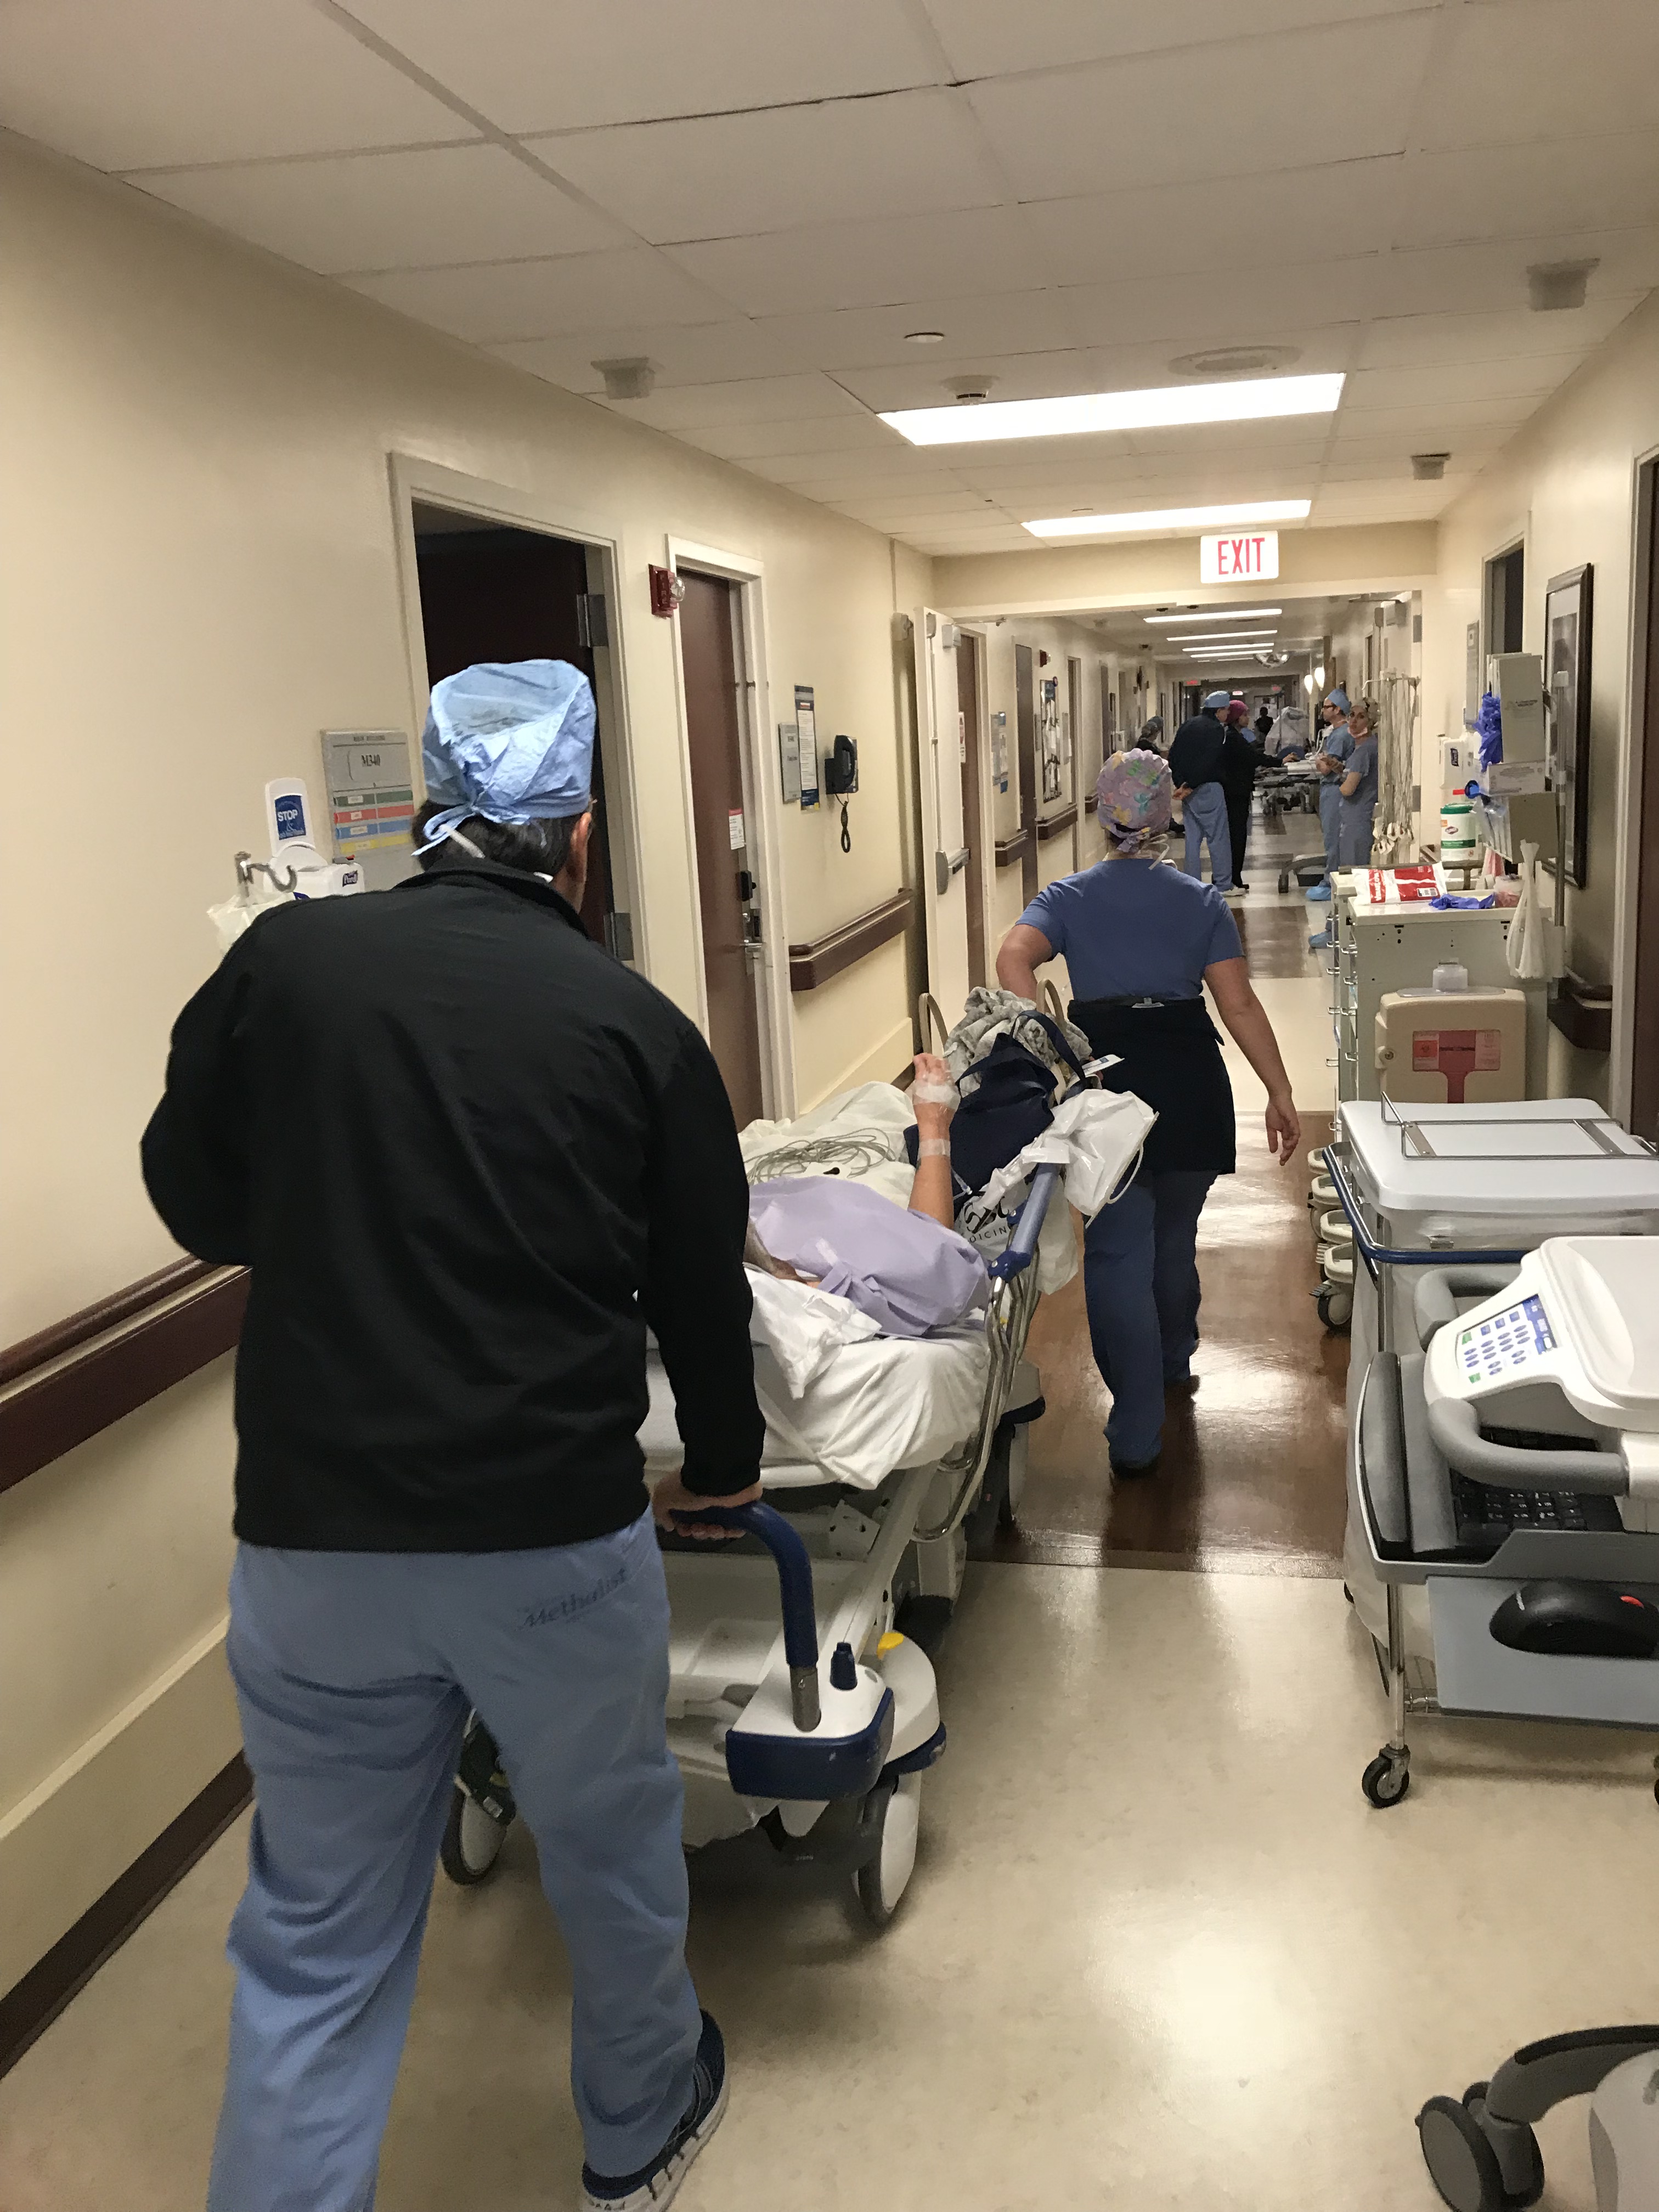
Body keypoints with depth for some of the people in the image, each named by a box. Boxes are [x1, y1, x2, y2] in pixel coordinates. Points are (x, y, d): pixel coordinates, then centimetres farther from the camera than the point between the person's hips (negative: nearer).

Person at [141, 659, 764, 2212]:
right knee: (609, 1845, 24)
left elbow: (195, 1195, 8)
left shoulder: (283, 959, -4)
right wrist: (722, 1468, 21)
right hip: (559, 1531, 0)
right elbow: (699, 1288, 4)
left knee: (317, 1935, 17)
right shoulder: (634, 1024, -5)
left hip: (311, 1535, 1)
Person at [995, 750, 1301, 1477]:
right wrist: (1280, 1094, 4)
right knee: (1175, 1235, 23)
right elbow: (1240, 1005, 0)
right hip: (1189, 1073, 2)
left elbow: (1013, 960, -15)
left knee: (1118, 1254, 0)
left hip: (1105, 1073, -2)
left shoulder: (1067, 898, 5)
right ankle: (1174, 1362, 46)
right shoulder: (1201, 901, 7)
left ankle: (1136, 1435, -4)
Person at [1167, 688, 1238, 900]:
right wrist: (1190, 787, -17)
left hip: (1188, 790, 7)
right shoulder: (1216, 729, -10)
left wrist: (1181, 784, 4)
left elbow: (1173, 756, 10)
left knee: (1193, 838, 11)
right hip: (1208, 788, -7)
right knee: (1218, 838, -2)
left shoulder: (1187, 725, 13)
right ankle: (1223, 885, -1)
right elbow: (1208, 762, -19)